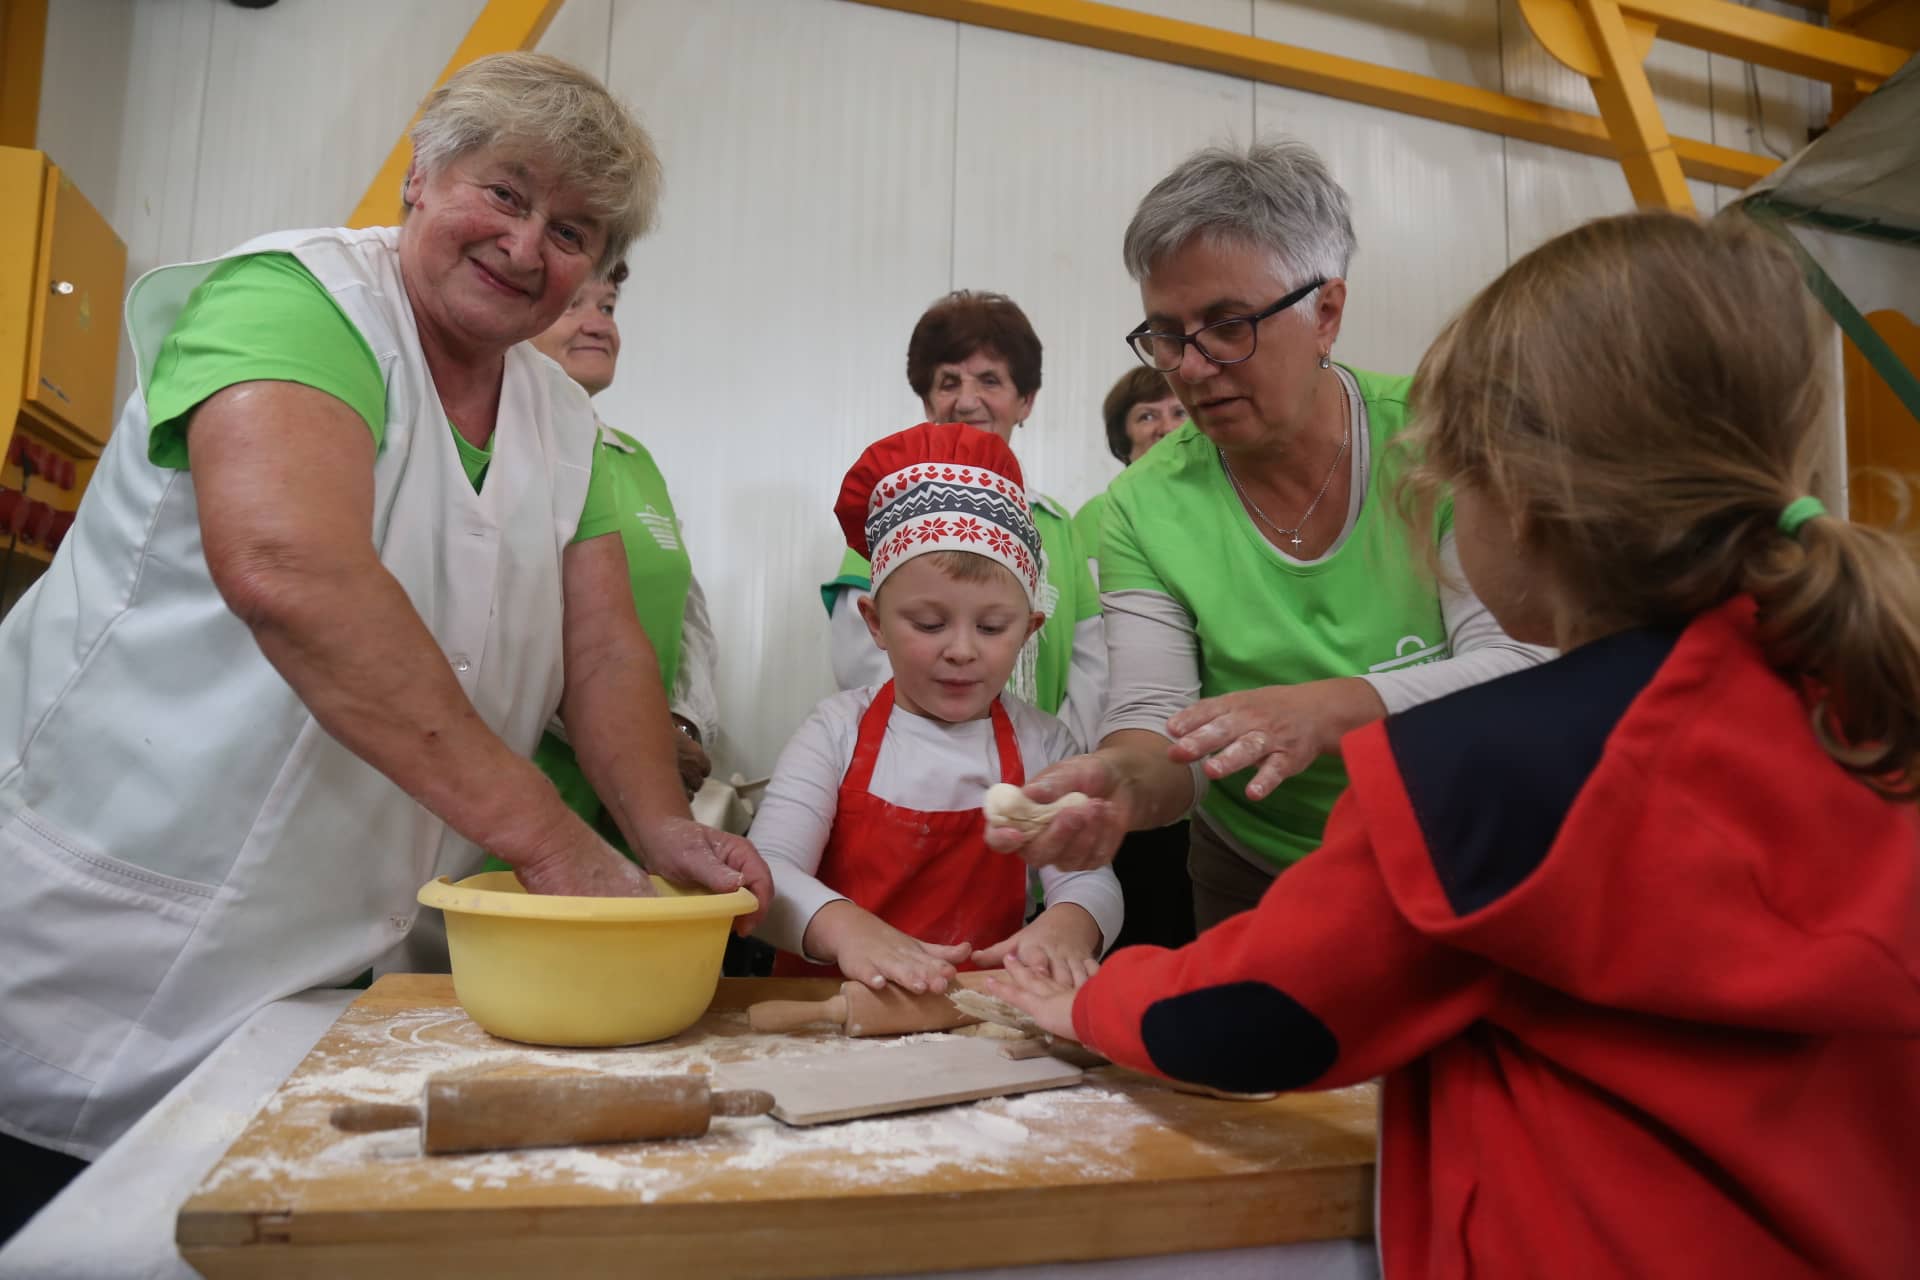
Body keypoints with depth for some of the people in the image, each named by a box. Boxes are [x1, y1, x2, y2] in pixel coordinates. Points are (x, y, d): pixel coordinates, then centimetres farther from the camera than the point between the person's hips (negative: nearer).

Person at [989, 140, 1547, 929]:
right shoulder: (1147, 506, -6)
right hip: (1258, 885, 3)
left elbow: (1518, 666, -17)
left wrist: (1325, 712, -35)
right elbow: (1154, 723, -12)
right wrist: (1119, 784, -35)